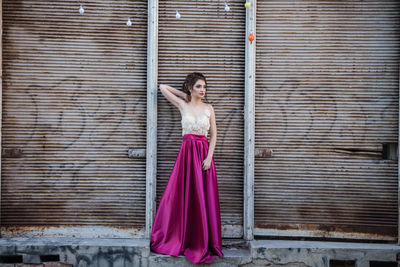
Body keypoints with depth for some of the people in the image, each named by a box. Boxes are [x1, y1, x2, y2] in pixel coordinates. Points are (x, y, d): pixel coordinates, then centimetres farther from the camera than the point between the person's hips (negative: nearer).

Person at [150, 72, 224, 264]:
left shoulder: (209, 108, 7)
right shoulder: (182, 105, 6)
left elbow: (213, 134, 4)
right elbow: (163, 88, 9)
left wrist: (209, 157, -7)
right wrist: (184, 95, 13)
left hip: (204, 152, 1)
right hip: (187, 151, -1)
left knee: (204, 197, 2)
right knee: (184, 195, 1)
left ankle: (204, 242, 11)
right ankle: (179, 239, 13)